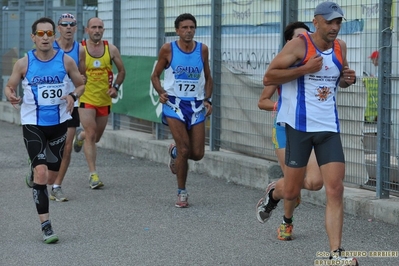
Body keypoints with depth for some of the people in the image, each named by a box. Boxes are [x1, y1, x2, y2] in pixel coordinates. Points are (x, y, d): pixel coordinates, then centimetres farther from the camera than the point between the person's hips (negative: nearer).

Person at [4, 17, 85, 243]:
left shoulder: (66, 60, -4)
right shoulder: (24, 63, -6)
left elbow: (81, 84, 8)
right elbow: (9, 86, 6)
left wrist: (73, 95, -13)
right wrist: (11, 96, -17)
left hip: (59, 123, 3)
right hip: (33, 124, -2)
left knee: (52, 175, 11)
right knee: (41, 172, -16)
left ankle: (34, 178, 46)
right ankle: (46, 225, -12)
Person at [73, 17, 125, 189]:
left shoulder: (111, 49, 0)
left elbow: (121, 70, 11)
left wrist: (115, 87, -3)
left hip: (105, 99, 3)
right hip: (86, 98, -3)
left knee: (96, 137, 15)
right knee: (91, 135, -12)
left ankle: (80, 135, 51)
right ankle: (93, 175, -8)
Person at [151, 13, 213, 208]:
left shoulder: (202, 49, 3)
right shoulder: (168, 49, -4)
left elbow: (207, 77, 14)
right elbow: (155, 75, 6)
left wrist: (207, 100, 1)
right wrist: (161, 93, -13)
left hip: (196, 105, 3)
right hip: (174, 104, -3)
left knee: (197, 154, -1)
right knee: (184, 149, -13)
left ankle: (174, 152, 34)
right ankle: (182, 192, 5)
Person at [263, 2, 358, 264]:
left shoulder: (340, 47, 8)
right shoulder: (299, 45, -9)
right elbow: (268, 78, -12)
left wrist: (348, 79, 2)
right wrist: (305, 69, -20)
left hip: (329, 127, 4)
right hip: (299, 125, -4)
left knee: (335, 189, -8)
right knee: (292, 193, 3)